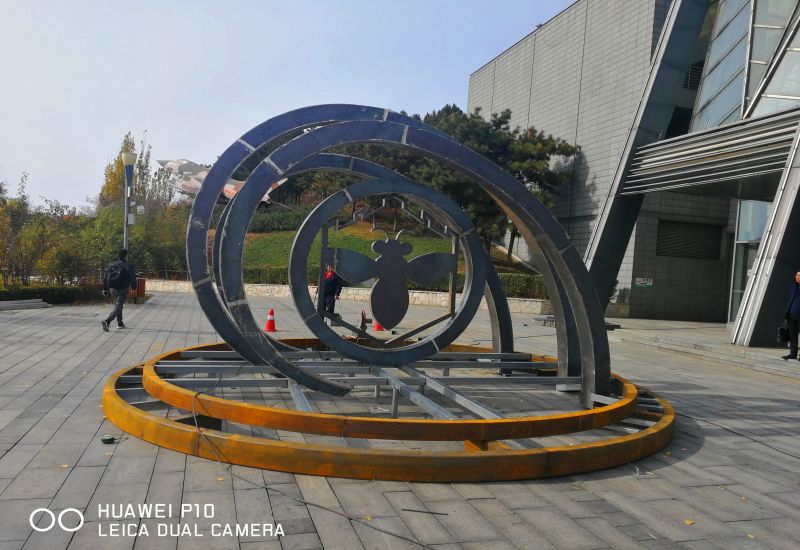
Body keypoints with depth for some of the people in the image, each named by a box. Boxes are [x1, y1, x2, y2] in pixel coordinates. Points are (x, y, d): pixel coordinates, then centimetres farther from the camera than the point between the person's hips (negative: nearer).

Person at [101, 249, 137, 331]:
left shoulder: (111, 265, 6)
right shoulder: (128, 267, -8)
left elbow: (105, 277, 6)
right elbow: (132, 278, -4)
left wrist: (105, 289, 13)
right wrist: (134, 287, 15)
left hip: (112, 289, 6)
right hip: (122, 289, -6)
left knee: (118, 305, 22)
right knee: (117, 307, -5)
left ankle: (120, 323, 28)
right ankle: (107, 322, -24)